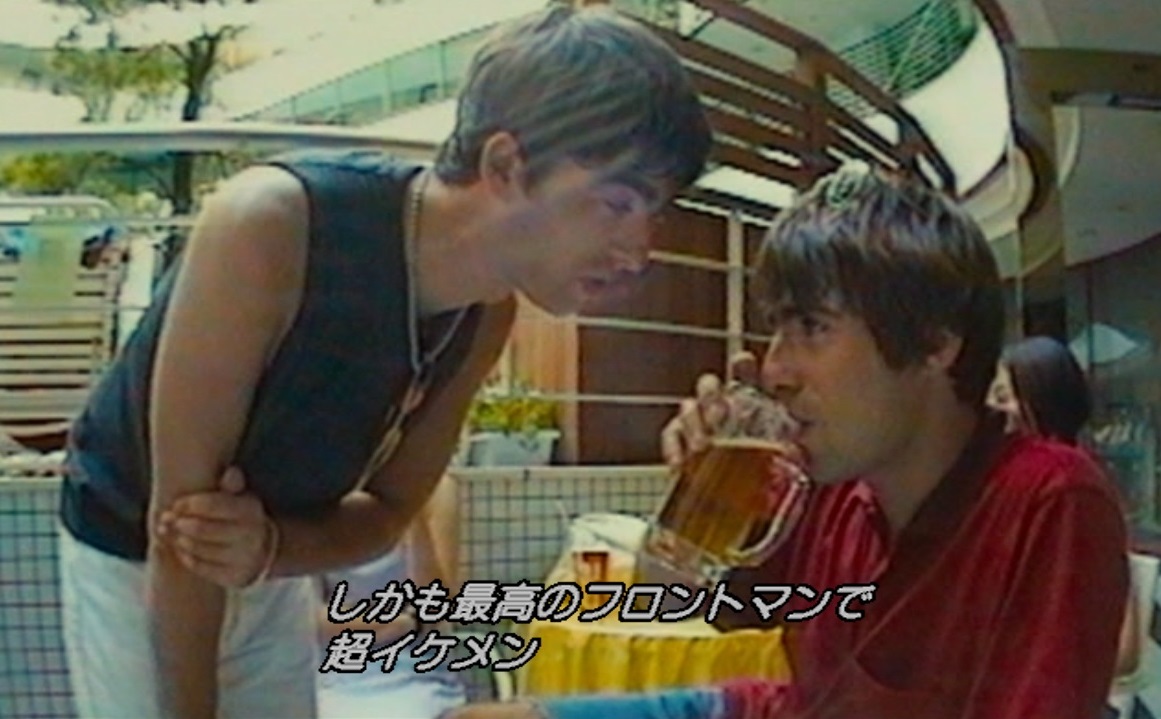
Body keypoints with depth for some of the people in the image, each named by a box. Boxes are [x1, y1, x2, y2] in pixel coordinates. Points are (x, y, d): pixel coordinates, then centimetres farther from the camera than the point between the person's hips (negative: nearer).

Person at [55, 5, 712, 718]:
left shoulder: (489, 314, -14)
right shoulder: (268, 226, -34)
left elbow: (389, 509, -5)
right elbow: (177, 509, -28)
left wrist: (269, 546, -26)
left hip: (271, 575, 5)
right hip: (132, 558, -5)